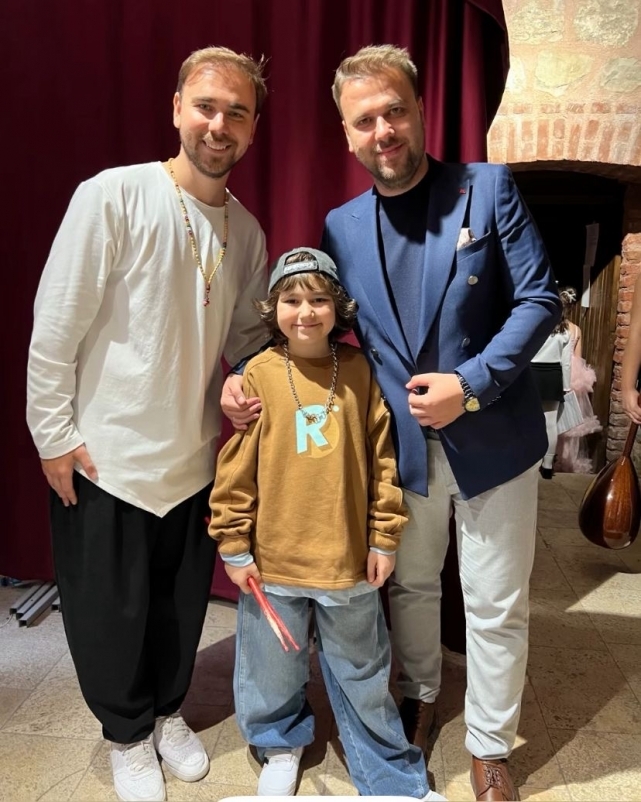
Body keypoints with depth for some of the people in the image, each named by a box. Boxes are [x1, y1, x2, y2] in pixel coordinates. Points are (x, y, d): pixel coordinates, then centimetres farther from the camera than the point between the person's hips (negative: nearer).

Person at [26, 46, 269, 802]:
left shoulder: (246, 231, 3)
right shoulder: (113, 196, -14)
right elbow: (54, 328, -12)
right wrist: (54, 436, -10)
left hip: (196, 458, 5)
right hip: (103, 456, -4)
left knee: (182, 605, 20)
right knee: (110, 612, 14)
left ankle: (168, 711, 48)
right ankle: (127, 734, 42)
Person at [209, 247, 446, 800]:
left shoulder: (358, 371, -4)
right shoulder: (259, 375, -8)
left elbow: (382, 460, 0)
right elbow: (236, 468, -5)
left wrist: (384, 538, 1)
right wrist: (234, 546, -3)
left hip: (347, 557, 1)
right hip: (273, 558, 0)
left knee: (362, 672, 18)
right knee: (272, 668, 19)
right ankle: (282, 746, 49)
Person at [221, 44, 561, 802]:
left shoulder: (488, 187, -6)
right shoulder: (341, 226, 4)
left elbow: (539, 298, -8)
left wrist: (472, 384, -19)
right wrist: (248, 373, -7)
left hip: (492, 437, -2)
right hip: (402, 443, 3)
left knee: (495, 605, 10)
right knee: (410, 584, 20)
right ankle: (419, 696, 48)